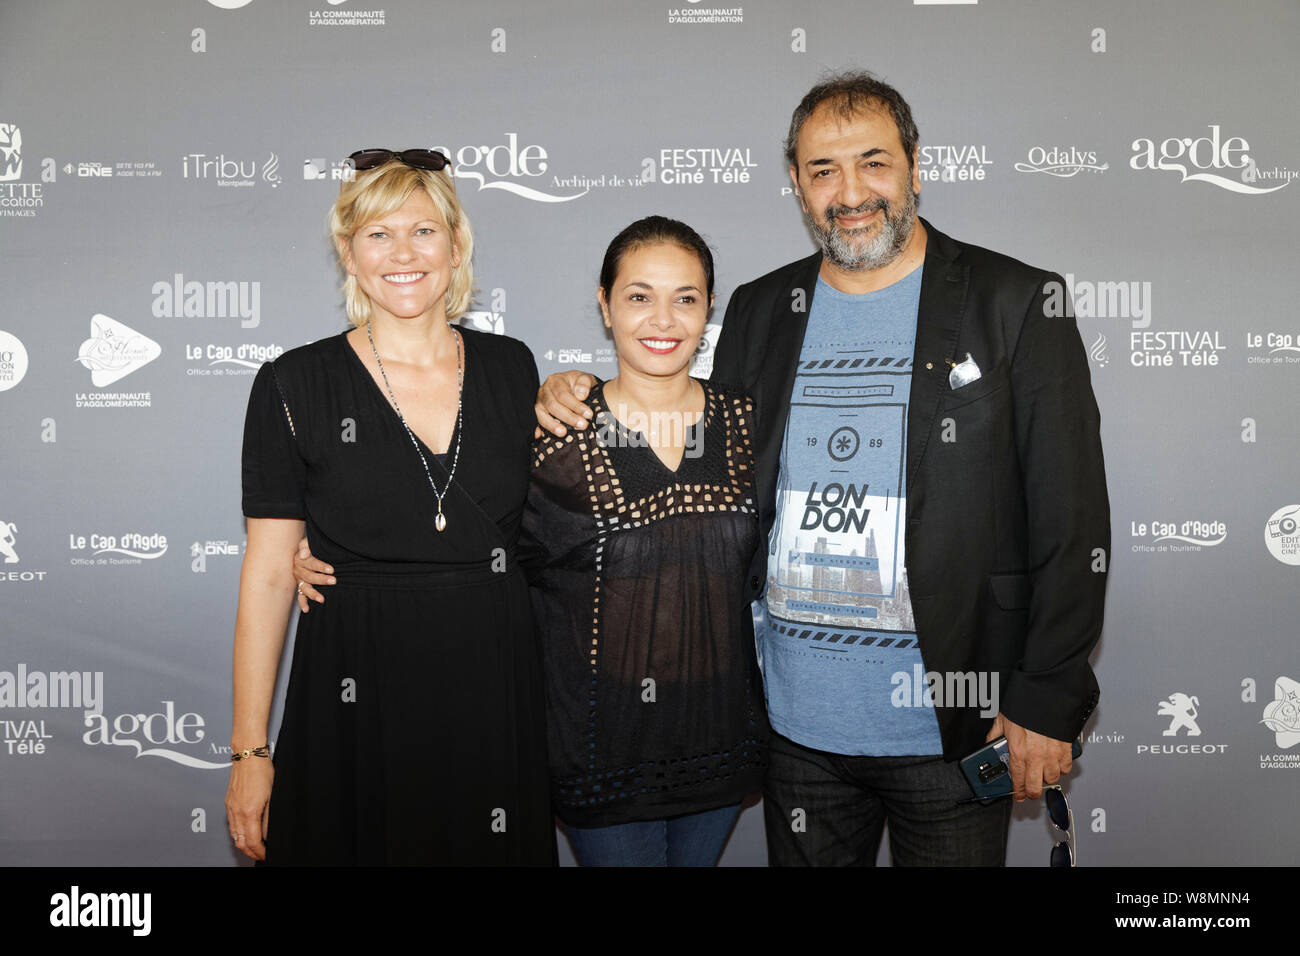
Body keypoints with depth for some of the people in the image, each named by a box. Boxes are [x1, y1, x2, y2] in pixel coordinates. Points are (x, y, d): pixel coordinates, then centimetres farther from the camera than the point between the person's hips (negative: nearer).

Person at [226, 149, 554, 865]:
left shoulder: (512, 368, 3)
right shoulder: (295, 385, -4)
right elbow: (268, 571, -4)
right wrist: (250, 749, -5)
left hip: (495, 696, 3)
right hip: (356, 703, -2)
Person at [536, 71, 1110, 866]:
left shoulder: (1018, 304, -5)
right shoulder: (760, 311, 6)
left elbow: (1072, 525, -6)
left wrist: (1048, 702, -8)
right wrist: (582, 406, 1)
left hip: (951, 728, -3)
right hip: (797, 722, 4)